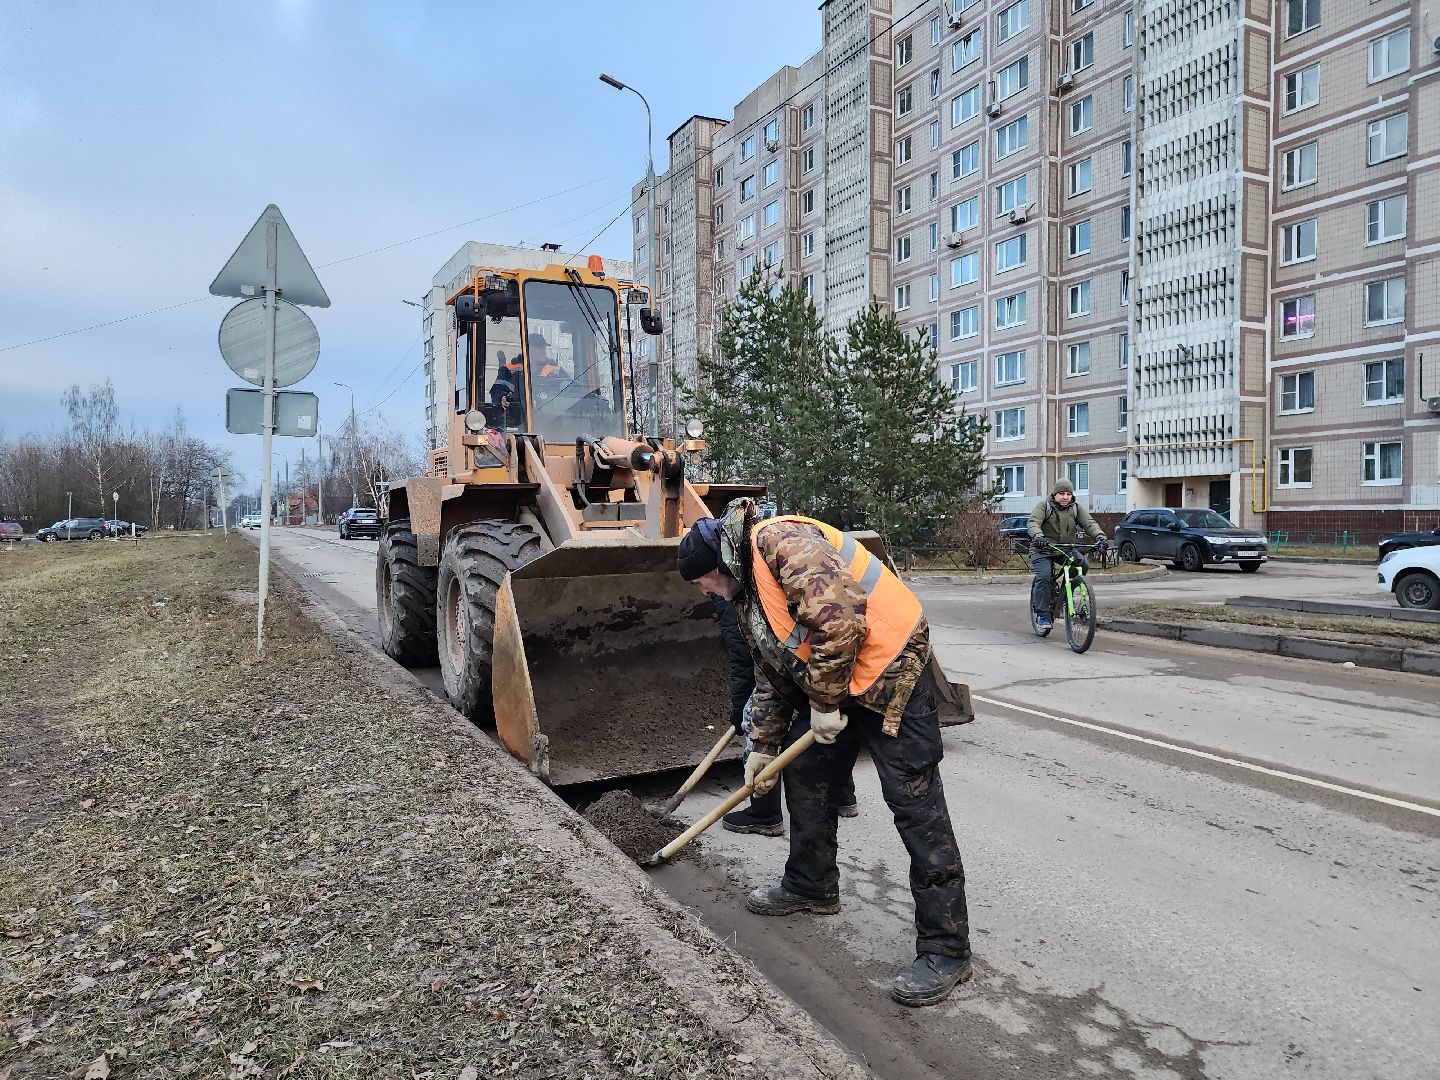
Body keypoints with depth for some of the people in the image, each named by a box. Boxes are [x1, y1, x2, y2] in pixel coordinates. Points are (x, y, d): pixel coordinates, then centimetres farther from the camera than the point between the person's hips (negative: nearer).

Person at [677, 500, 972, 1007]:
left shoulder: (780, 541, -19)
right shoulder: (747, 592, 14)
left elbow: (838, 616, -30)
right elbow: (769, 675, 22)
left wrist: (824, 701, -20)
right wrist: (762, 747, 24)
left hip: (889, 667, -10)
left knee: (915, 804, -7)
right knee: (804, 776, 17)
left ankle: (946, 950, 1)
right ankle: (811, 885, 37)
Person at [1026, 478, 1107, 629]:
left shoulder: (1076, 508, 7)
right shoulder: (1044, 506, -3)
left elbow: (1089, 523, -7)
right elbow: (1033, 523, -18)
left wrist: (1099, 536, -28)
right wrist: (1038, 536, -41)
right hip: (1043, 549, -3)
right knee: (1044, 576, -22)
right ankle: (1043, 614, -12)